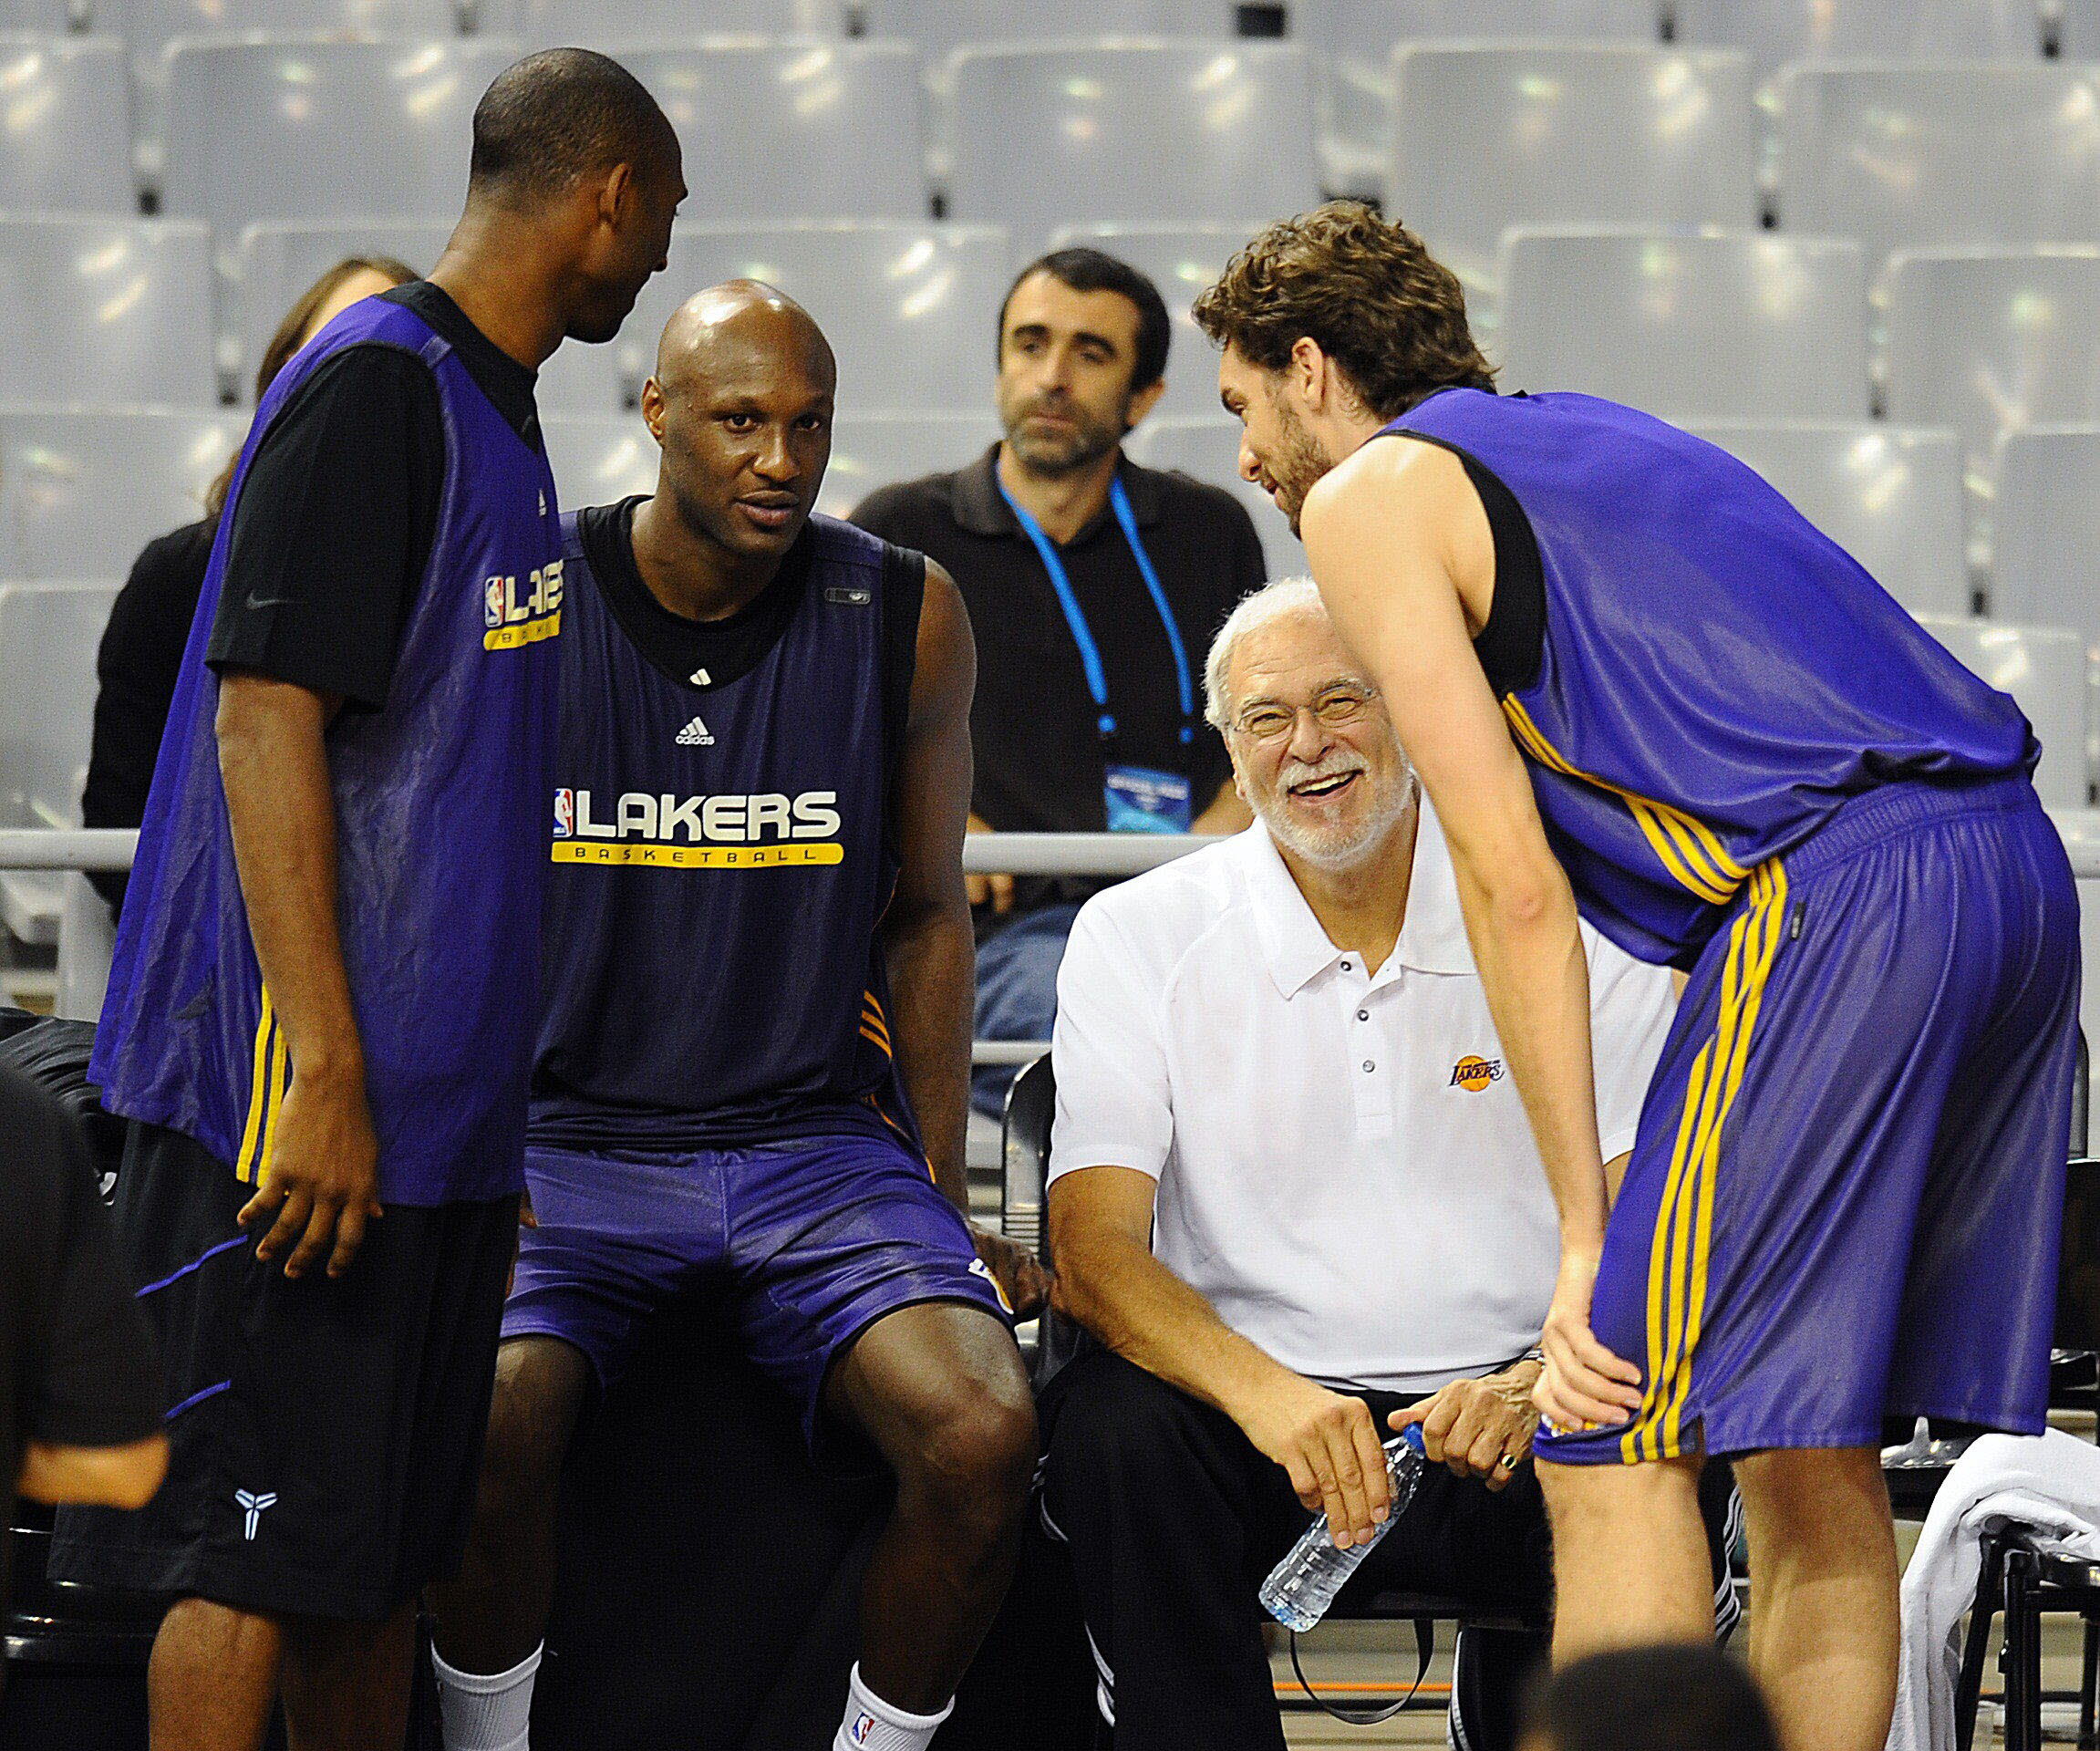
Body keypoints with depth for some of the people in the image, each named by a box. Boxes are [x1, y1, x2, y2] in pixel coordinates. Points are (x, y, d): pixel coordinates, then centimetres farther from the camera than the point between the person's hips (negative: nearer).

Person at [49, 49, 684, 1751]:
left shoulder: (490, 403, 17)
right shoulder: (373, 387, -12)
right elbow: (266, 725, -18)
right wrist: (320, 1071, -23)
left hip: (441, 1090, 9)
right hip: (315, 1096, -9)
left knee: (382, 1544, 12)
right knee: (259, 1543, -7)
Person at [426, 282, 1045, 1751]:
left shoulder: (906, 619, 1)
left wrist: (946, 1203, 11)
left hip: (816, 1144, 1)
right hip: (562, 1140, -1)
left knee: (987, 1434, -26)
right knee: (484, 1425, -32)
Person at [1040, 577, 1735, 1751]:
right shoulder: (1139, 938, 3)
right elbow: (1094, 1251, -6)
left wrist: (1541, 1385, -23)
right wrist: (1262, 1391, -27)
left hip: (1504, 1414, 1)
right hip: (1262, 1419, -1)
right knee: (1113, 1425, -32)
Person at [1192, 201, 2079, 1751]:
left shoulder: (1372, 494, 6)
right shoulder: (1586, 437, 30)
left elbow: (1515, 882, -2)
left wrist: (1587, 1231, -2)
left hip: (1843, 894, -9)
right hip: (2017, 865, 9)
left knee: (1614, 1444, -5)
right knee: (1812, 1443, 15)